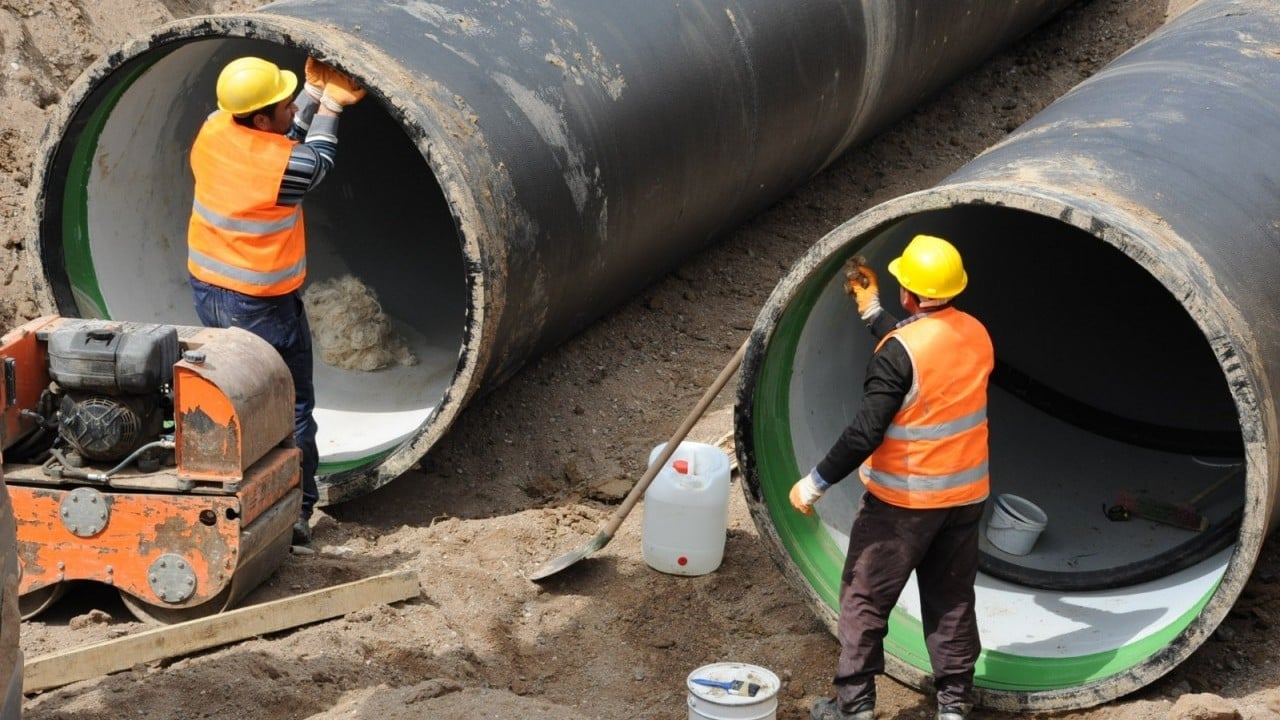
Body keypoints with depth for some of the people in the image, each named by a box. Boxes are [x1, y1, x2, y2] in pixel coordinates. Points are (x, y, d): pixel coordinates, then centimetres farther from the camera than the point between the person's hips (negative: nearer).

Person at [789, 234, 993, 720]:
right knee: (952, 600, 16)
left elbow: (865, 432, -24)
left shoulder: (898, 351, -22)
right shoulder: (976, 334, -2)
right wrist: (873, 312, 24)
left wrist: (816, 483, -16)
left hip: (903, 500, -6)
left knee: (865, 598, 8)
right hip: (966, 493, 6)